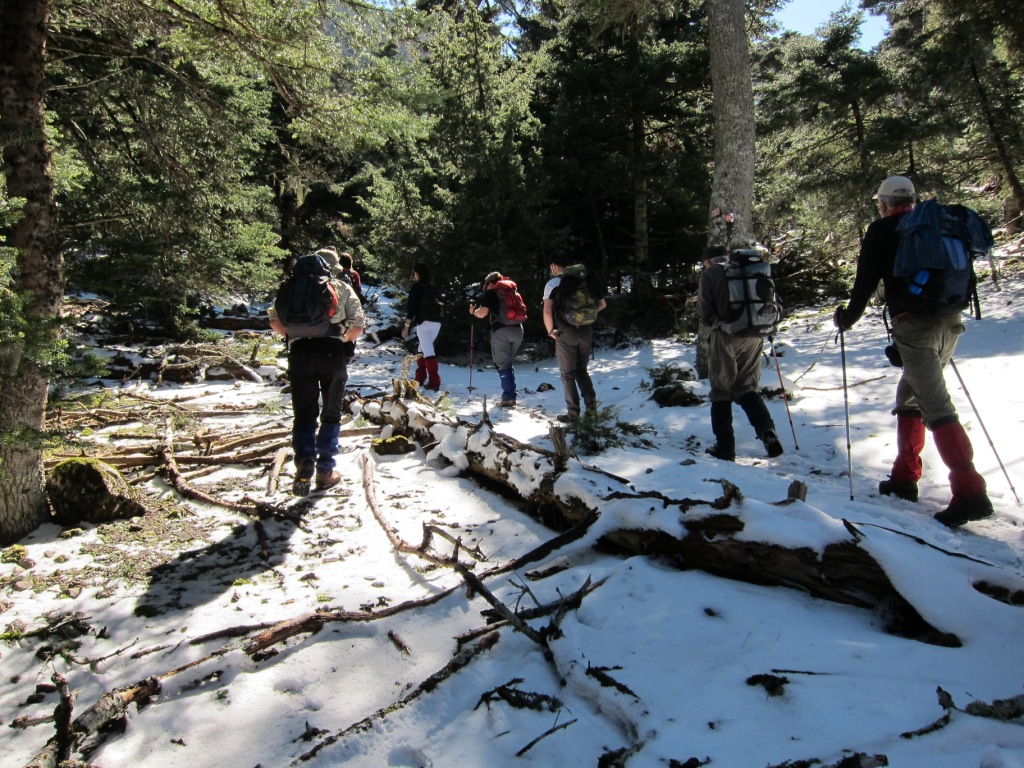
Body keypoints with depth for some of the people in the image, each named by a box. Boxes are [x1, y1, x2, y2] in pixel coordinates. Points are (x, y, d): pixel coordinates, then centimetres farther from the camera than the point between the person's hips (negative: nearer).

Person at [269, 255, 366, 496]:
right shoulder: (343, 288, 14)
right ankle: (325, 471, 13)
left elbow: (275, 321, 9)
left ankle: (305, 460, -10)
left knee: (304, 413, 10)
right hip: (333, 352, -1)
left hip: (301, 352, 1)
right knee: (331, 414, 11)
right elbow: (358, 326, 5)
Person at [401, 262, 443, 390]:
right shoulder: (432, 288, 18)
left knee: (427, 351, -12)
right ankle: (420, 378, 24)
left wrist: (407, 325, -9)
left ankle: (434, 381, -21)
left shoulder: (417, 287, -1)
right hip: (436, 322, 7)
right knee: (423, 349, 19)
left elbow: (411, 306, -9)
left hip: (424, 322, -7)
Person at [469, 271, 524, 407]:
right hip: (517, 329, 5)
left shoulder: (491, 293, 7)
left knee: (502, 365, 0)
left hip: (501, 330, -5)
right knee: (509, 363, 16)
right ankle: (511, 395, 11)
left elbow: (483, 312, -4)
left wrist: (473, 311, 14)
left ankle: (508, 397, -8)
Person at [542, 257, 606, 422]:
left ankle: (573, 413, 4)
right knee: (581, 369, 20)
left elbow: (547, 312, -14)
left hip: (566, 333, -4)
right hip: (586, 331, 4)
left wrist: (550, 330, 0)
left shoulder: (552, 283, -3)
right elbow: (602, 304, 11)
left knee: (568, 374, 5)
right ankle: (591, 404, 14)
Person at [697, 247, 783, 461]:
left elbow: (704, 310, -6)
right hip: (753, 337, 4)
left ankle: (725, 448, 7)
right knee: (748, 388, 15)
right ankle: (767, 431, -5)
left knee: (722, 391, 6)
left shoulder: (710, 273, 1)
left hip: (725, 337, -4)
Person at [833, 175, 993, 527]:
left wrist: (846, 318, 13)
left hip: (913, 326, -7)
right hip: (950, 322, 7)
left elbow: (866, 281, -1)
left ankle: (970, 492, -17)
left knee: (936, 408, -11)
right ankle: (904, 478, 23)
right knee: (909, 397, 18)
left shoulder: (882, 230, 1)